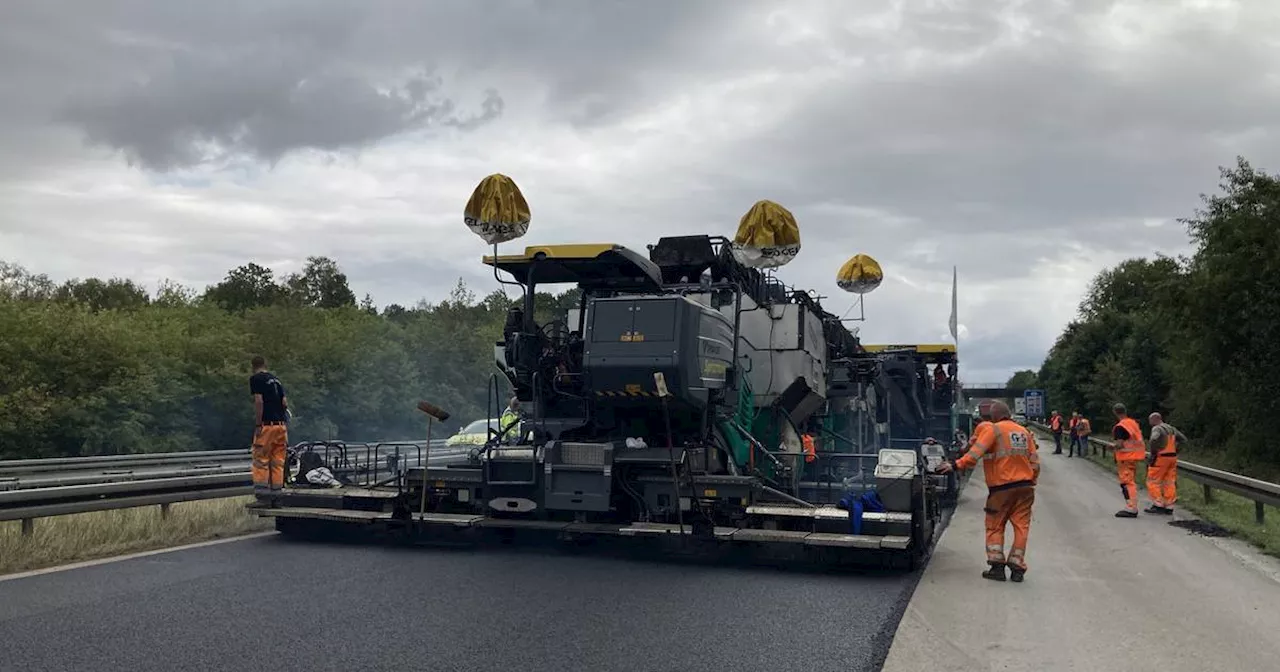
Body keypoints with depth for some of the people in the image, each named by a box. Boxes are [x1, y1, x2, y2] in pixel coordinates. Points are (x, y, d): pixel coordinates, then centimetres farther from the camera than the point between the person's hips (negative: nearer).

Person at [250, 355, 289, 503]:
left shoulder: (255, 379, -3)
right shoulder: (276, 379, 17)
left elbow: (259, 402, -13)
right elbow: (285, 402, 12)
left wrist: (258, 424, -12)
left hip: (266, 425, -6)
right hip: (281, 424, 6)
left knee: (260, 459, -1)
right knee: (278, 461, 8)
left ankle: (262, 491, -5)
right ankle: (276, 493, 9)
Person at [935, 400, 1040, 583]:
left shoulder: (992, 429, -7)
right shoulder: (1024, 432, 14)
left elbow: (976, 452, -20)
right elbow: (1035, 461, 14)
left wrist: (957, 465, -21)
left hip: (1001, 488, -5)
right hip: (1025, 487, 5)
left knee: (995, 527, 7)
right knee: (1021, 526, 7)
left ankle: (997, 566, 1)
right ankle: (1017, 567, 6)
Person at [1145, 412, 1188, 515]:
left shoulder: (1157, 429, -12)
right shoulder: (1171, 428, 13)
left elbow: (1153, 440, -31)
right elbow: (1183, 439, 20)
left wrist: (1152, 452, -17)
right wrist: (1173, 448, 14)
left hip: (1160, 458, -8)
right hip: (1172, 457, 8)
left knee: (1153, 482, 0)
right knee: (1169, 483, 8)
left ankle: (1158, 505, -5)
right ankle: (1169, 507, 9)